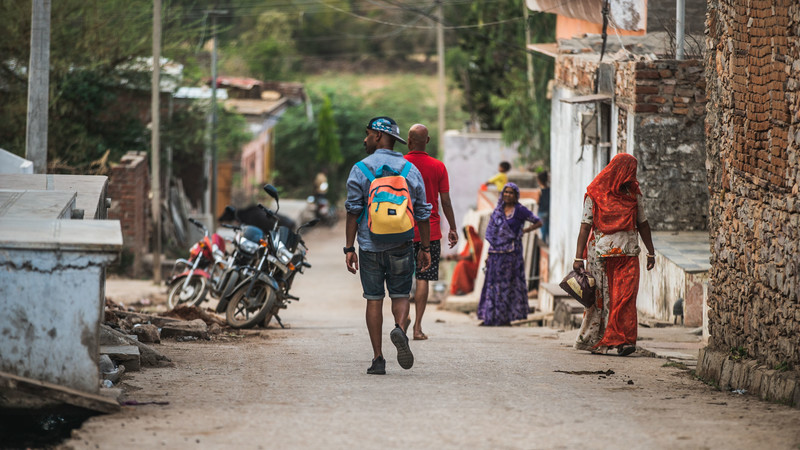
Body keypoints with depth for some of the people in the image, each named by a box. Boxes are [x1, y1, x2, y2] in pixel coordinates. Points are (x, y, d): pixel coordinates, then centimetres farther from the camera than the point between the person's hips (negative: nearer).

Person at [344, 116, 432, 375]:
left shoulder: (360, 169, -2)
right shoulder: (411, 170, 4)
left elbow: (353, 212, -5)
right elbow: (422, 213, 5)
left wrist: (349, 249, -3)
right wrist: (425, 248, 10)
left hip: (370, 245, -1)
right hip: (401, 246, 1)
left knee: (374, 299, 4)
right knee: (400, 295, 11)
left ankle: (378, 358, 1)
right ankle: (400, 329, -21)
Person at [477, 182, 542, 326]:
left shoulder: (520, 210, -1)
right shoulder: (498, 210, 14)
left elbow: (538, 222, 2)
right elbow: (492, 232, 16)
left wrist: (522, 231, -4)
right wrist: (489, 254, 11)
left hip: (511, 251, -5)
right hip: (496, 252, 5)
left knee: (507, 283, -3)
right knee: (493, 284, 3)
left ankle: (506, 318, 0)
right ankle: (490, 317, 6)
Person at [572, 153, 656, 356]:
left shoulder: (633, 192, 10)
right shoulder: (594, 194, -1)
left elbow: (642, 223, 18)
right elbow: (585, 226, -2)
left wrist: (651, 252, 17)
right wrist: (579, 257, -7)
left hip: (628, 253, 2)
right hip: (600, 253, -2)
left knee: (626, 296, -11)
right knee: (600, 297, 3)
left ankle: (623, 340, -15)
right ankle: (593, 341, 13)